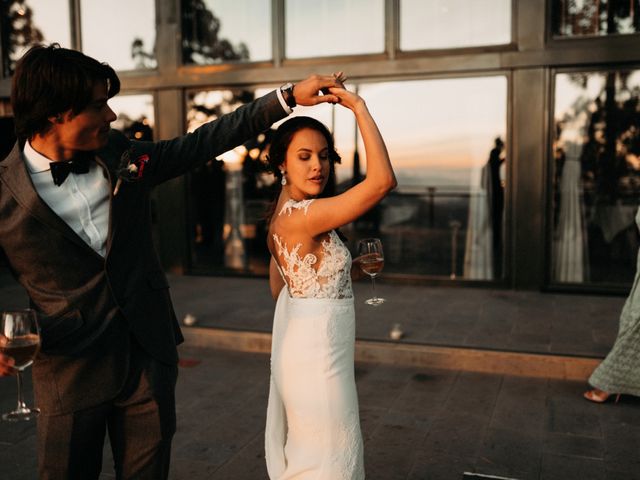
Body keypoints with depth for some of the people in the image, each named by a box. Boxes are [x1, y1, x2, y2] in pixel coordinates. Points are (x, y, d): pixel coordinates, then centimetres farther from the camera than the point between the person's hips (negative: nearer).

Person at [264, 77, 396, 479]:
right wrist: (359, 108, -25)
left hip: (300, 350, 10)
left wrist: (348, 266, 14)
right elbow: (383, 180, -33)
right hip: (316, 359, -10)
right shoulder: (303, 215, -24)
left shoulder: (283, 216, 5)